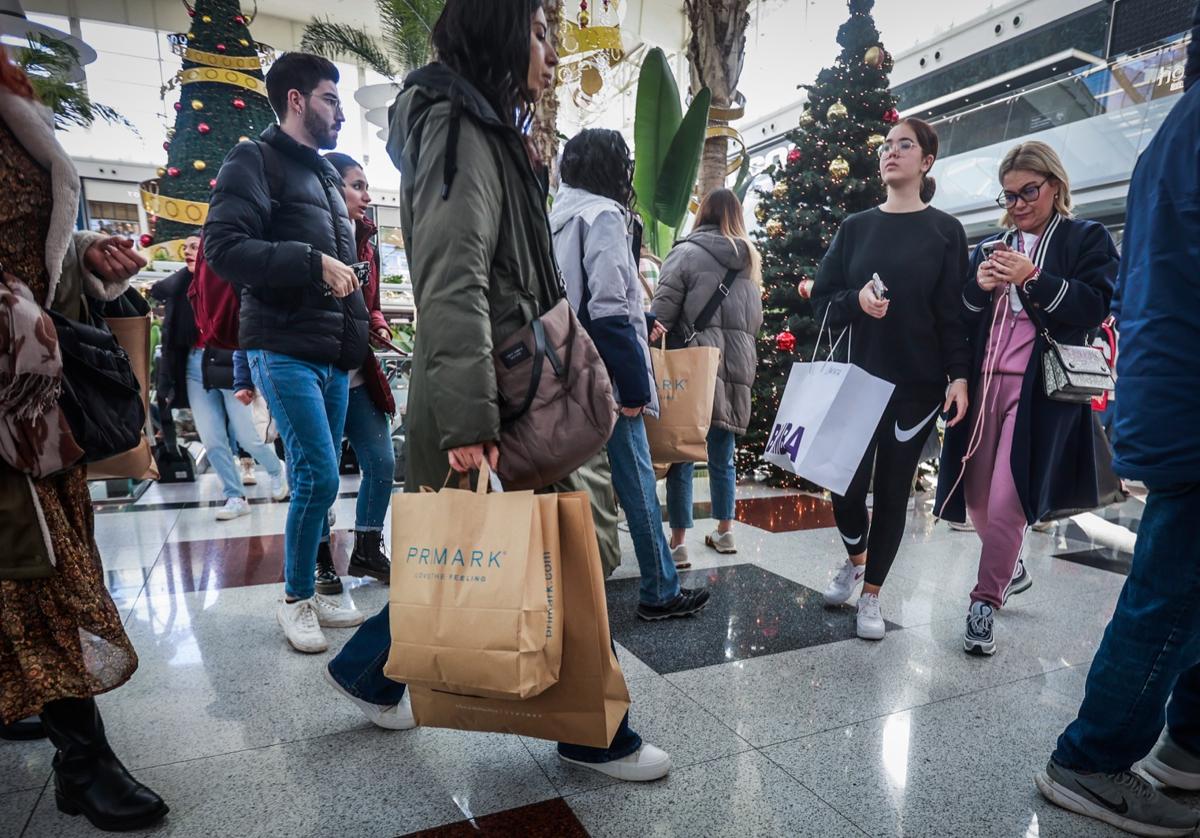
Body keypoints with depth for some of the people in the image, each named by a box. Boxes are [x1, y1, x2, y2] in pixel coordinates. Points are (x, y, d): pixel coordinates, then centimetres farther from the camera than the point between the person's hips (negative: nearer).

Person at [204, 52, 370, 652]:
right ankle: (295, 599, 8)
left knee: (319, 480, 10)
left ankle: (314, 590, 22)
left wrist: (356, 339, 17)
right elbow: (224, 246, -16)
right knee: (318, 477, -12)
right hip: (285, 350, -7)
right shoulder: (256, 162, -1)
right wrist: (312, 263, -17)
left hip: (334, 355, 8)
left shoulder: (326, 175, 24)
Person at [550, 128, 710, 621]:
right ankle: (661, 593, 10)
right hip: (602, 376, -9)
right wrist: (634, 386, -17)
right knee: (637, 482, 0)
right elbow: (609, 309, -18)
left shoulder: (557, 217, 16)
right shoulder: (604, 215, -9)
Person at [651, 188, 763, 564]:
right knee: (722, 455, 16)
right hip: (737, 365, 5)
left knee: (682, 453, 0)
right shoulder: (751, 259, 15)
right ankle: (724, 532, 27)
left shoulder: (687, 253, -3)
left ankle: (678, 543, 3)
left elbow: (662, 311, -9)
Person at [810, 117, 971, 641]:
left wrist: (959, 375, -10)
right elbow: (821, 302, 4)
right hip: (858, 378, 2)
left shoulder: (945, 231, 2)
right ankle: (855, 560, 31)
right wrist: (856, 300, -16)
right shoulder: (855, 227, 8)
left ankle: (871, 594, 19)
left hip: (917, 384, -1)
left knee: (893, 489, 4)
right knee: (846, 485, 0)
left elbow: (954, 311, -1)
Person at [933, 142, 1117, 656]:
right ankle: (1012, 570, 35)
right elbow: (960, 318, 14)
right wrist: (979, 286, -5)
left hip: (1041, 390, -5)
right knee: (977, 497, 9)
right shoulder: (990, 246, 18)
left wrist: (1033, 278, -15)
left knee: (1007, 503, -10)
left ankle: (984, 605, 3)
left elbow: (1095, 308, -6)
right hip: (983, 382, 5)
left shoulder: (1087, 239, 6)